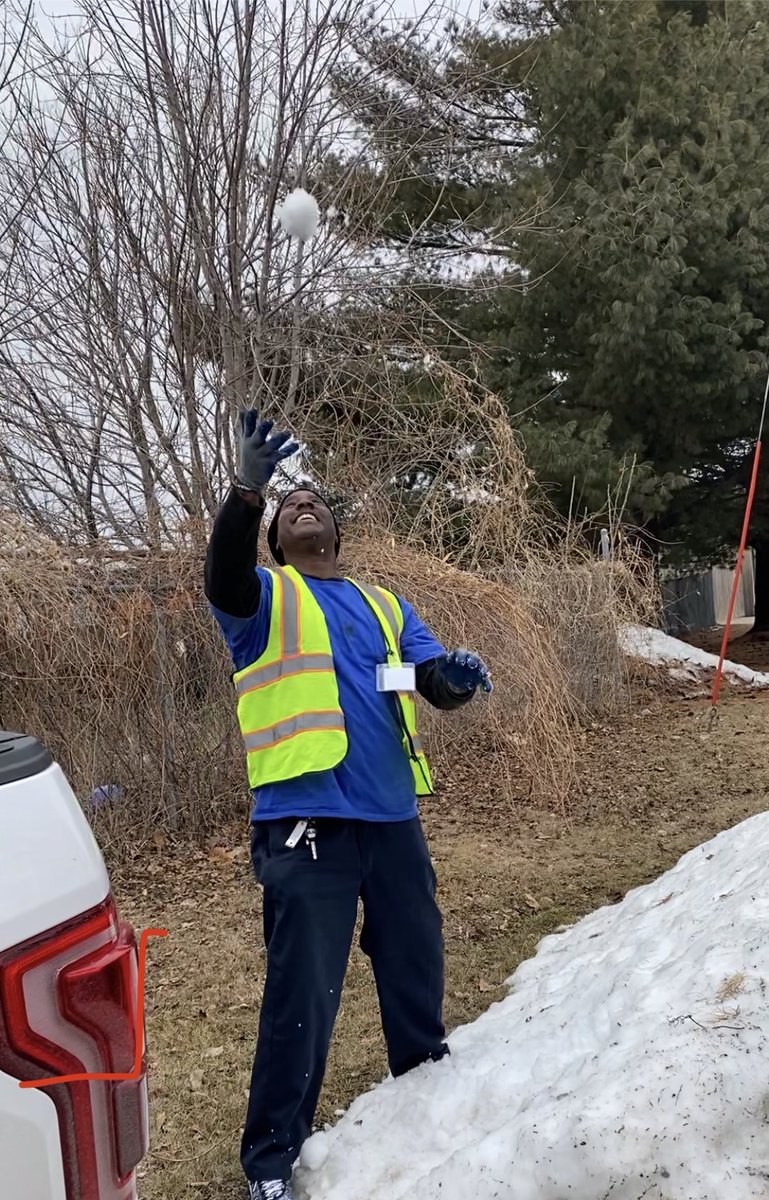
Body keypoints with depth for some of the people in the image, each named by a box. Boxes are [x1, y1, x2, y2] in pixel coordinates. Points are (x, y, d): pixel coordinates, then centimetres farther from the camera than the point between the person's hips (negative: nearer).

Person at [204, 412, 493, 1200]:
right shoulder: (266, 597, 3)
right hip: (306, 818, -5)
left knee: (416, 961, 18)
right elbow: (222, 579, -21)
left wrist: (457, 677, -16)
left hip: (392, 813, 5)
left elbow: (437, 685, 9)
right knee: (303, 986, -2)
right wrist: (247, 490, -36)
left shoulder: (385, 605, 17)